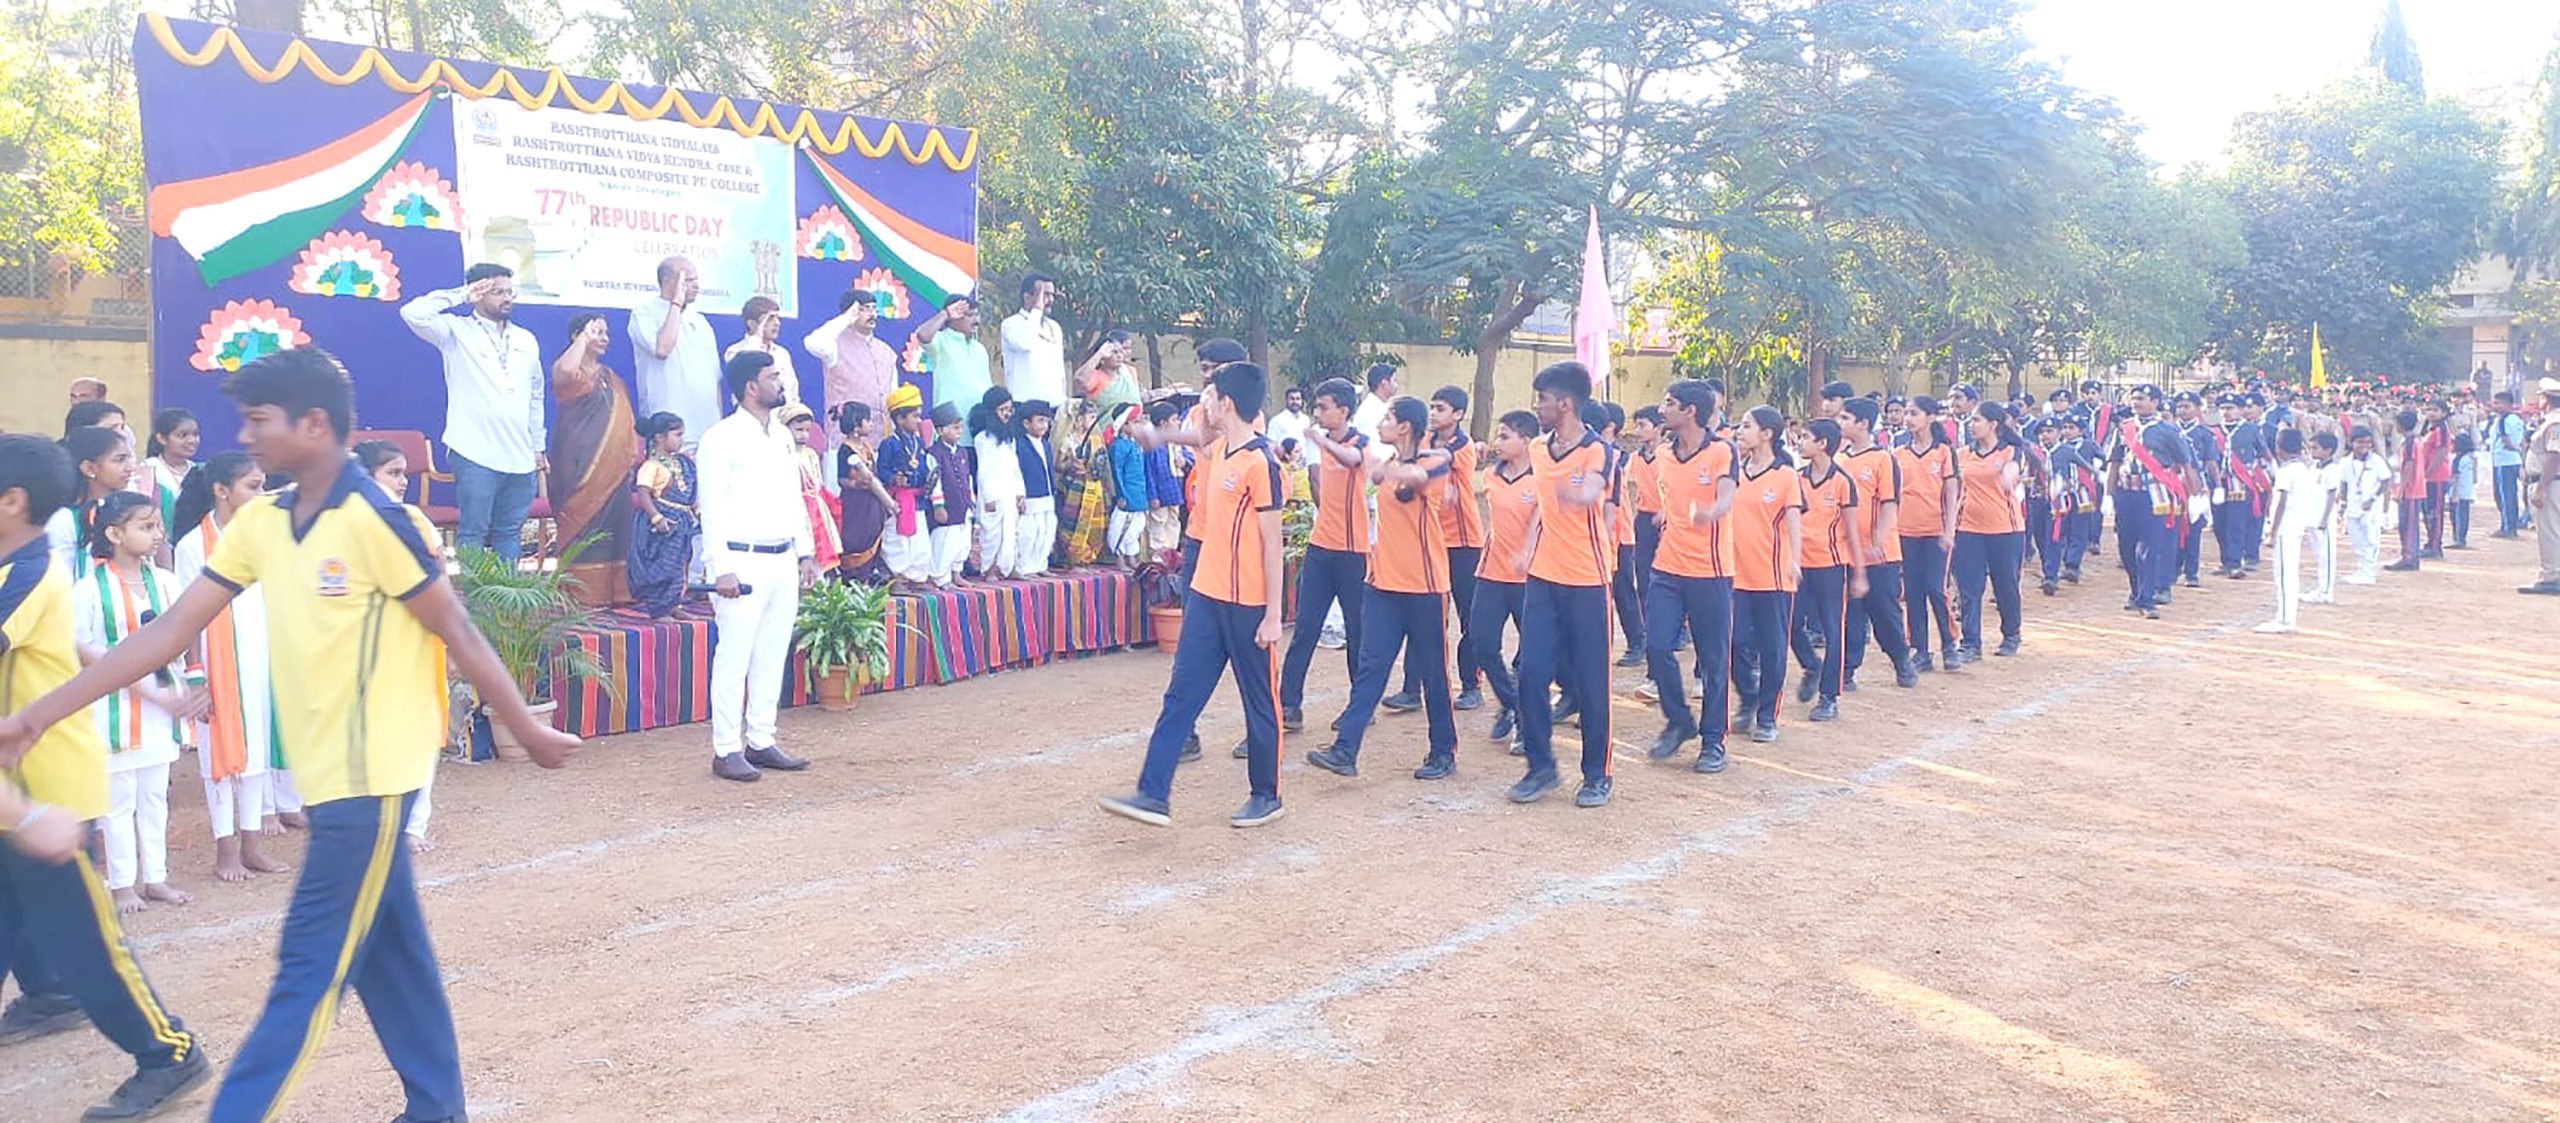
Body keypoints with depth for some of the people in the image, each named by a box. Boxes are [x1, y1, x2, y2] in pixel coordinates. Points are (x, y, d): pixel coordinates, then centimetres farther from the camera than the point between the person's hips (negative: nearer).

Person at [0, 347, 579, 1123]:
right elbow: (170, 631, 7)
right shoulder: (260, 523, 6)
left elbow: (460, 636, -12)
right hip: (327, 772, 8)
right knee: (388, 954, 16)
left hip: (371, 774, -8)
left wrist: (530, 732, -5)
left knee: (310, 969, -1)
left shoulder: (376, 520, -18)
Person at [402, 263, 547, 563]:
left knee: (510, 533, 10)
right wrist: (461, 295, -8)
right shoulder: (456, 331, 1)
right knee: (472, 533, -4)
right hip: (475, 454, -5)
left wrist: (539, 446, 19)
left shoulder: (526, 340, 16)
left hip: (520, 457, 5)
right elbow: (412, 313, -16)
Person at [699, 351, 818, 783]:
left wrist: (805, 552, 16)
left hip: (783, 562, 8)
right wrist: (721, 569, -17)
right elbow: (713, 507, -12)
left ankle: (761, 741, 19)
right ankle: (726, 750, 1)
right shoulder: (723, 438, -8)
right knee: (734, 658, -4)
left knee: (772, 657, 10)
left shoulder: (782, 436, 15)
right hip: (743, 564, -7)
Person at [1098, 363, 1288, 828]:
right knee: (1180, 694, 5)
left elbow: (1272, 543, -16)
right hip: (1206, 595, 9)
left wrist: (1273, 614, -16)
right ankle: (1154, 795, 7)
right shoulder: (1219, 450, 7)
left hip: (1246, 605, -8)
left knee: (1258, 701, 8)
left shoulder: (1260, 462, -16)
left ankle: (1266, 796, 23)